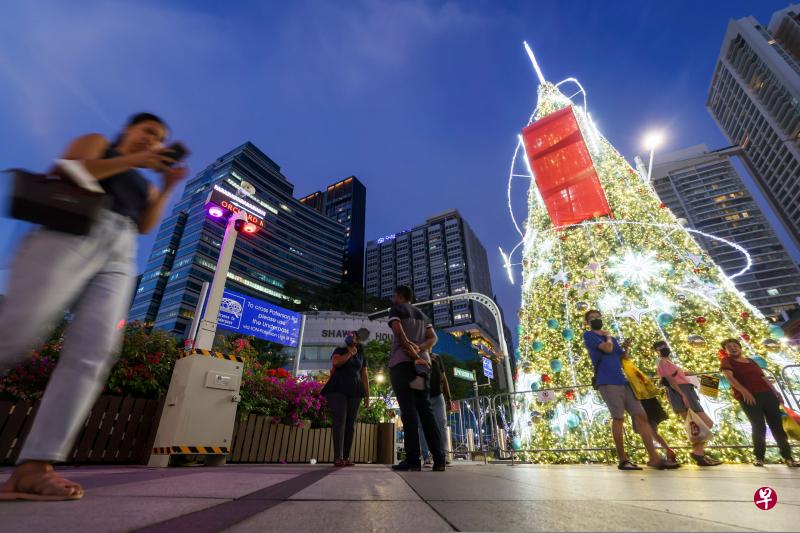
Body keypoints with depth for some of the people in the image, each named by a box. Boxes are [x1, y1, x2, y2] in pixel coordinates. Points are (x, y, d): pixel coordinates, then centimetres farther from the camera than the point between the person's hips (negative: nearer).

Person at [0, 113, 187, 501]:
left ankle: (32, 468, -18)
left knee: (92, 355, -15)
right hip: (73, 235, -4)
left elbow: (145, 225, 18)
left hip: (119, 258, 4)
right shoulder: (96, 142, 22)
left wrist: (167, 188, 10)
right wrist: (132, 160, 1)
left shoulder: (143, 184, 34)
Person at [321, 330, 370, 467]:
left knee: (351, 423, -1)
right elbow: (336, 362, -13)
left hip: (354, 391, 3)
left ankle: (346, 457, 1)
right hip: (338, 389, -3)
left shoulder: (361, 356, 18)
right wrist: (350, 353, -4)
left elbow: (364, 377, 15)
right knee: (340, 421, -13)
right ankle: (338, 458, -14)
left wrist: (367, 396, 8)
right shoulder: (339, 350, 10)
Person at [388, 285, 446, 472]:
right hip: (422, 362, 6)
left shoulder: (395, 309, 6)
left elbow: (399, 334, -10)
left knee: (408, 409, -7)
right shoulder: (422, 315, 24)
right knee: (425, 408, 4)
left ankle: (413, 459, -9)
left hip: (401, 361, -5)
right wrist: (419, 349, -5)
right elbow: (433, 338, 10)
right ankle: (439, 458, -1)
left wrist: (414, 357, -13)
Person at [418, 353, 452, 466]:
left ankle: (443, 455, 1)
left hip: (437, 396, 3)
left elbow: (444, 378, 12)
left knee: (442, 424, -3)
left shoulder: (437, 358, 11)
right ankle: (427, 457, 0)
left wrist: (448, 397, 5)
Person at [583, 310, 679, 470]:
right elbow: (607, 348, -13)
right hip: (607, 382, -7)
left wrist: (626, 348, 4)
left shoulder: (612, 338, 23)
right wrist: (608, 336, 6)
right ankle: (623, 460, 0)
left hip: (623, 381, 7)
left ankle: (654, 458, 3)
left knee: (641, 415, 0)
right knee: (618, 418, -9)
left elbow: (622, 359, 21)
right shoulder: (588, 335, 1)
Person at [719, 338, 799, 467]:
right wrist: (744, 391, -22)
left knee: (777, 425, 3)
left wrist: (775, 391, 9)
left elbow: (763, 377, 21)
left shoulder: (751, 361, 20)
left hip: (767, 394, 6)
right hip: (748, 397, -6)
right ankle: (759, 457, 1)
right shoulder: (727, 361, 0)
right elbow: (729, 377, -12)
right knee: (759, 427, -10)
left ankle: (787, 457, 12)